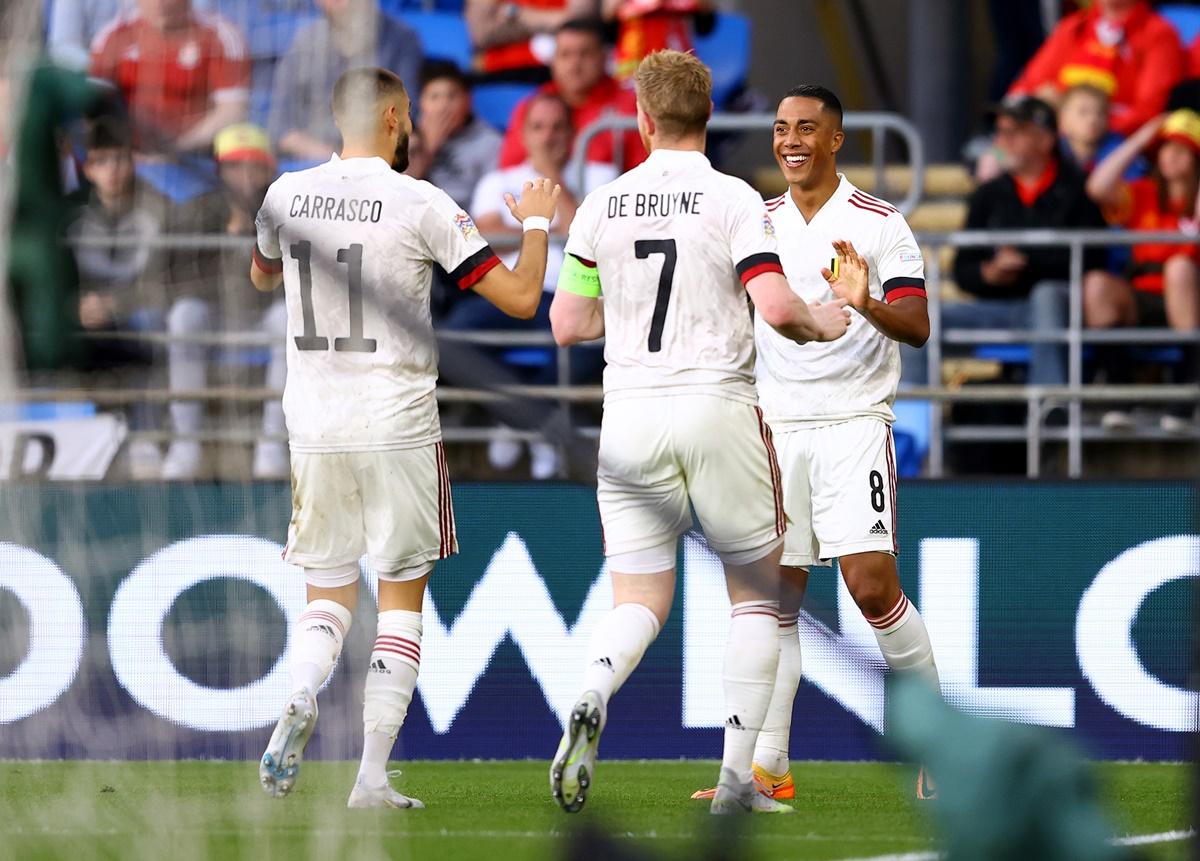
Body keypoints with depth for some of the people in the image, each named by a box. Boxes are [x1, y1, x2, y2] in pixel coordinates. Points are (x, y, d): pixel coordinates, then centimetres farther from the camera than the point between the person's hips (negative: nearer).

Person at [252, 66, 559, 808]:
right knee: (402, 598, 9)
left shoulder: (287, 197, 2)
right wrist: (536, 224, 9)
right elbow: (521, 299, -8)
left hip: (314, 429, 3)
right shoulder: (421, 205, -10)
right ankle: (373, 777, 2)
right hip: (399, 425, -3)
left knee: (328, 593, 14)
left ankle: (300, 700, -19)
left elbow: (263, 278, 25)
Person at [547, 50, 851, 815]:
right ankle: (738, 778, 4)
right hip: (718, 405, -3)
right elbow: (775, 307, -16)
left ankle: (590, 701, -26)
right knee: (757, 593, 11)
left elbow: (566, 325, 7)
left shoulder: (602, 206, 4)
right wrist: (823, 324, 5)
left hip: (630, 413, 3)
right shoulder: (733, 200, -6)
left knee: (639, 602, 8)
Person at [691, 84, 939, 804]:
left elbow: (917, 326, -10)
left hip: (853, 422, -4)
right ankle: (768, 766, 1)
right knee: (775, 596, 0)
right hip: (773, 428, 4)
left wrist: (867, 304, -29)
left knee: (873, 584, -13)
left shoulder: (880, 224, -2)